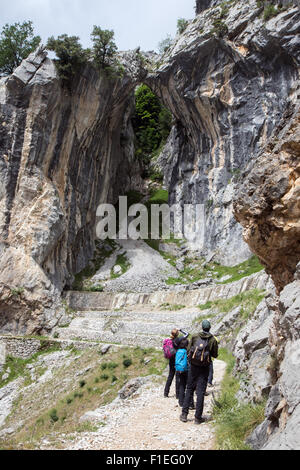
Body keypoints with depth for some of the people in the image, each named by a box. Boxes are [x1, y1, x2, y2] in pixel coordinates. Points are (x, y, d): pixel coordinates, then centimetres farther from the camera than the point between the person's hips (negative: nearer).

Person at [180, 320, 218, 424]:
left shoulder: (195, 337, -2)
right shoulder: (213, 340, -6)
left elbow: (188, 351, 2)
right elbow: (215, 355, 1)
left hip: (193, 367, 1)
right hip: (204, 368, -1)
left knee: (189, 390, 13)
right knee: (200, 392, 4)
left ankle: (184, 414, 13)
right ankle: (198, 417, 7)